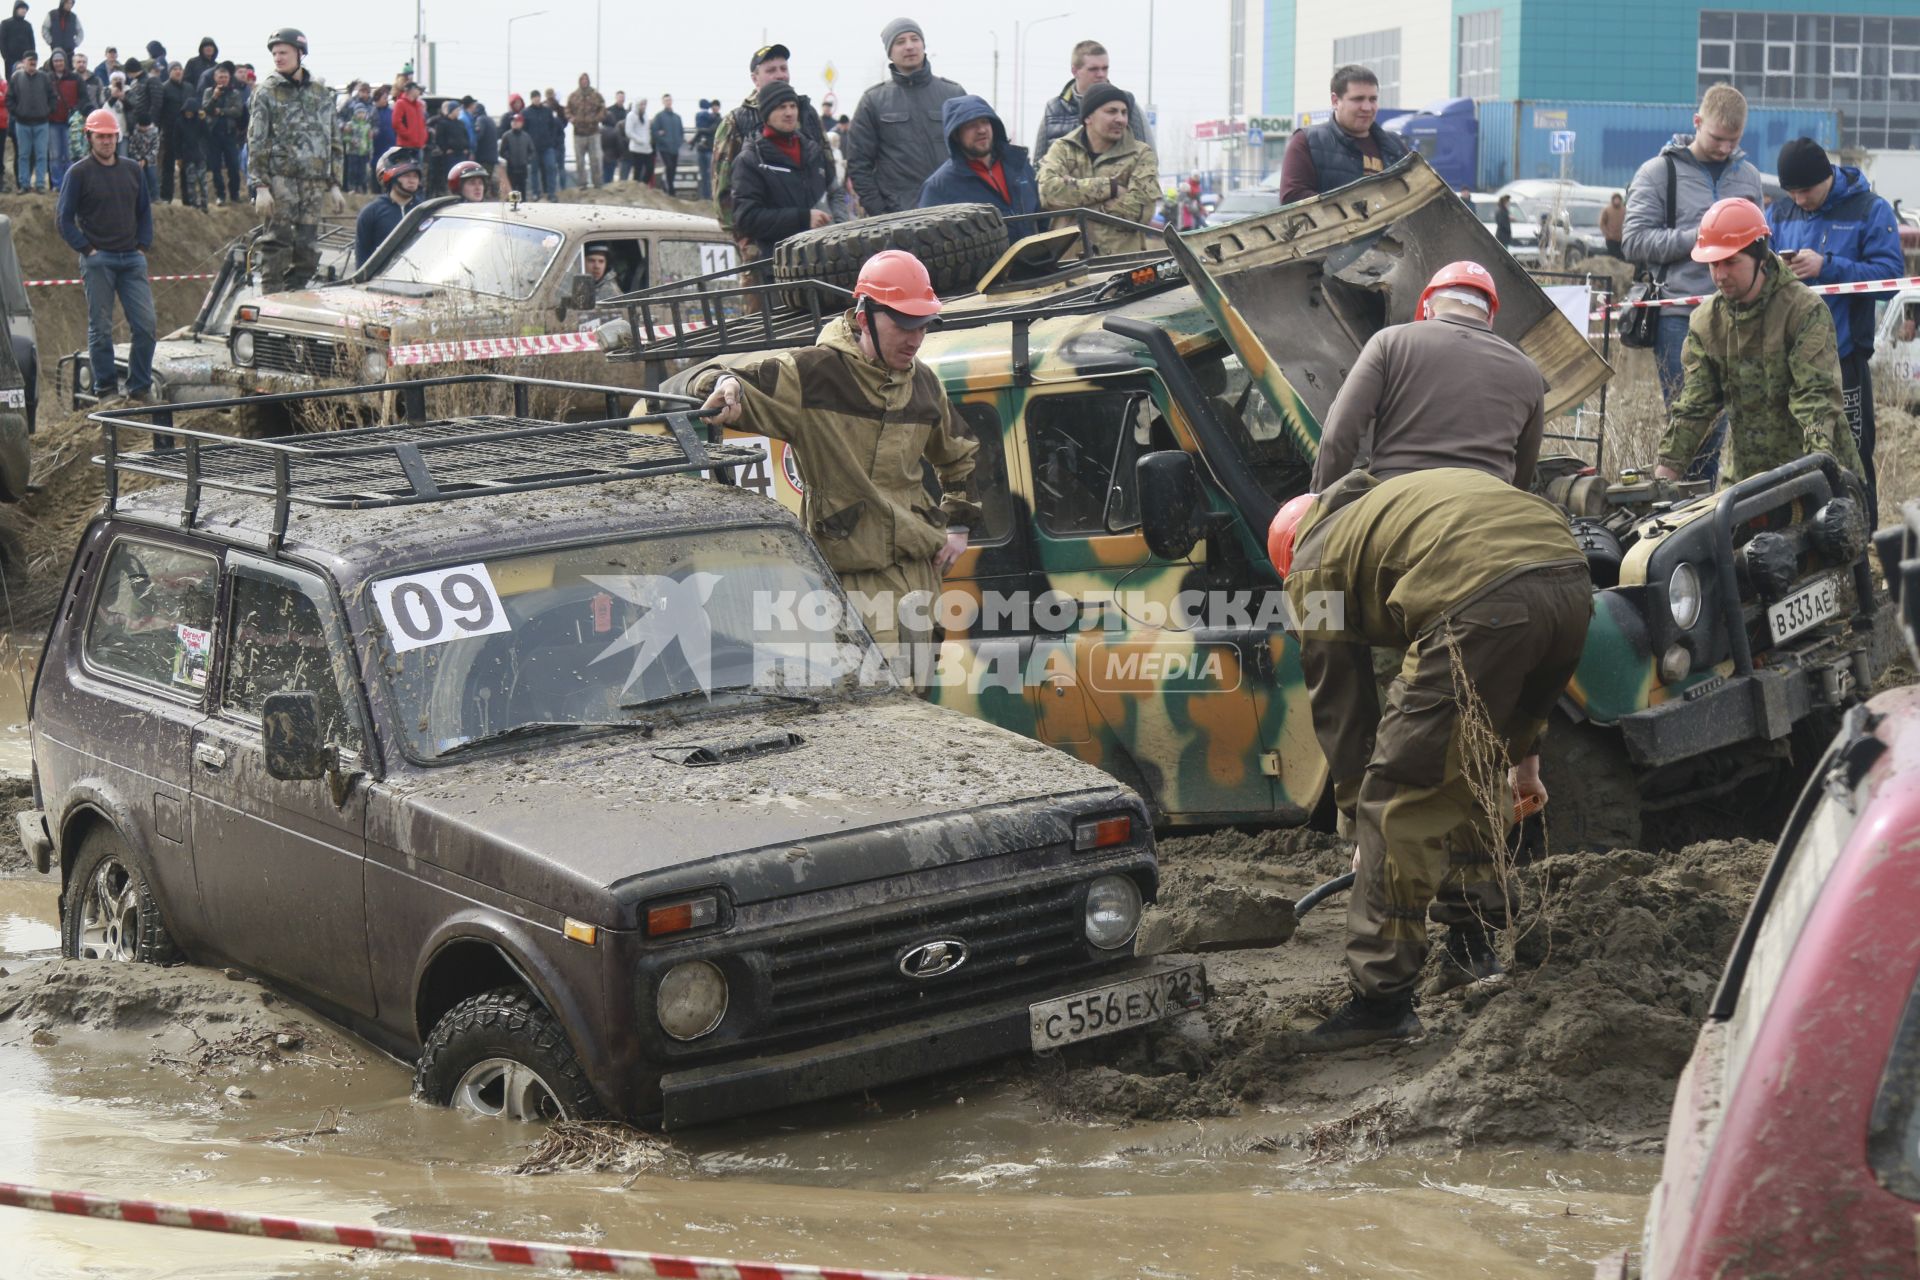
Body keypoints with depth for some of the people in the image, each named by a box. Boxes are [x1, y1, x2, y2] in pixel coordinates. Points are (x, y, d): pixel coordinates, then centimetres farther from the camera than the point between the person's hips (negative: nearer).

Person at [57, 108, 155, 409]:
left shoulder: (132, 171, 12)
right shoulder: (79, 173, -1)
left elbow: (145, 212, 19)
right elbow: (65, 218, -1)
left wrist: (143, 245, 7)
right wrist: (87, 249, -8)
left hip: (132, 259, 4)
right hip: (98, 261, -4)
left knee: (146, 324, -2)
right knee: (100, 328, 0)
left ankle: (139, 389, 7)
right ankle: (106, 390, 7)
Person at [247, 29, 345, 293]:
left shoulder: (321, 91, 13)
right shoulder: (267, 91, 3)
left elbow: (334, 139, 18)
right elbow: (256, 142, -2)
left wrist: (334, 184, 13)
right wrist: (260, 186, -11)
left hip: (314, 180, 4)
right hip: (280, 176, -4)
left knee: (308, 250, 2)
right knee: (277, 244, -8)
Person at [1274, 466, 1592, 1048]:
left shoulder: (1316, 565, 20)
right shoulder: (1397, 501, 40)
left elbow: (1338, 705, 20)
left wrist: (1360, 825, 29)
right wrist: (1522, 754, 47)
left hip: (1487, 601, -8)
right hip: (1573, 582, 8)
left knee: (1399, 794, 2)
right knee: (1468, 766, 28)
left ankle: (1381, 998, 5)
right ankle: (1470, 946, 30)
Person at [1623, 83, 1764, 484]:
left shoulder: (1748, 176, 18)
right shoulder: (1659, 172, 2)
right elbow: (1634, 241, -7)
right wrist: (1698, 236, -13)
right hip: (1680, 317, -4)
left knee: (1717, 423, 6)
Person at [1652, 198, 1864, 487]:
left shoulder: (1805, 310, -10)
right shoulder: (1705, 321, 6)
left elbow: (1817, 395, -18)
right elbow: (1693, 403, 6)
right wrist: (1667, 468, -4)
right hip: (1743, 473, 5)